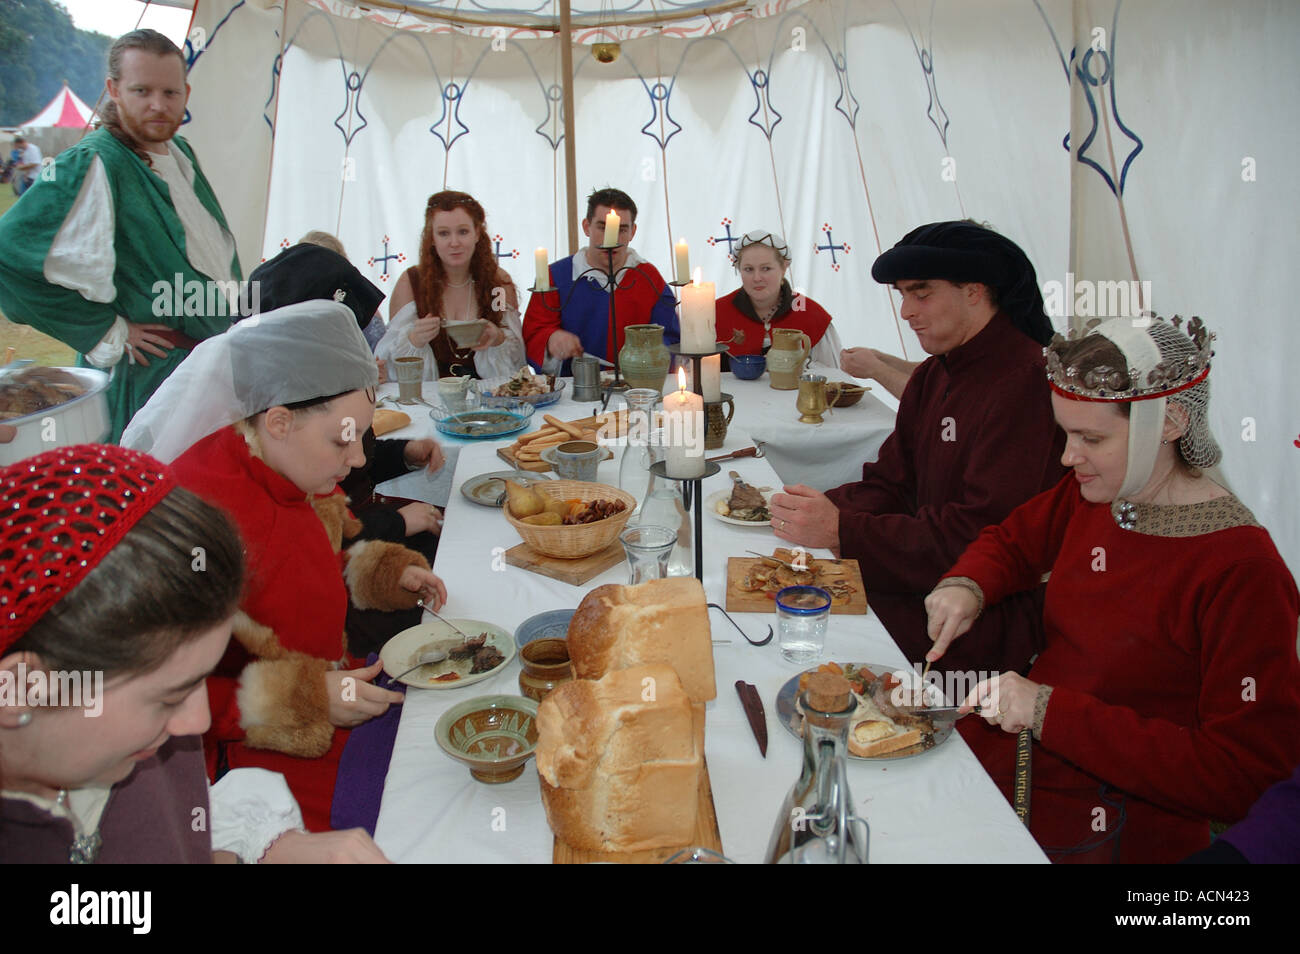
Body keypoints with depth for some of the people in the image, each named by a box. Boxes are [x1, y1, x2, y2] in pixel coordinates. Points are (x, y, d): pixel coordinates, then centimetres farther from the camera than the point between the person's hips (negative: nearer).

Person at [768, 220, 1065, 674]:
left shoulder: (1024, 382, -19)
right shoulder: (933, 375, 11)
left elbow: (984, 537, -24)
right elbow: (889, 485, 10)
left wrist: (843, 531, -25)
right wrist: (821, 509, -11)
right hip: (927, 575, 8)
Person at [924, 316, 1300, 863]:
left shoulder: (1242, 572, -20)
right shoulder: (1090, 493, 2)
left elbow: (1243, 777, -22)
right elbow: (1012, 542, 21)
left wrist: (1054, 712, -25)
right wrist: (965, 585, -3)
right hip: (1013, 757, 7)